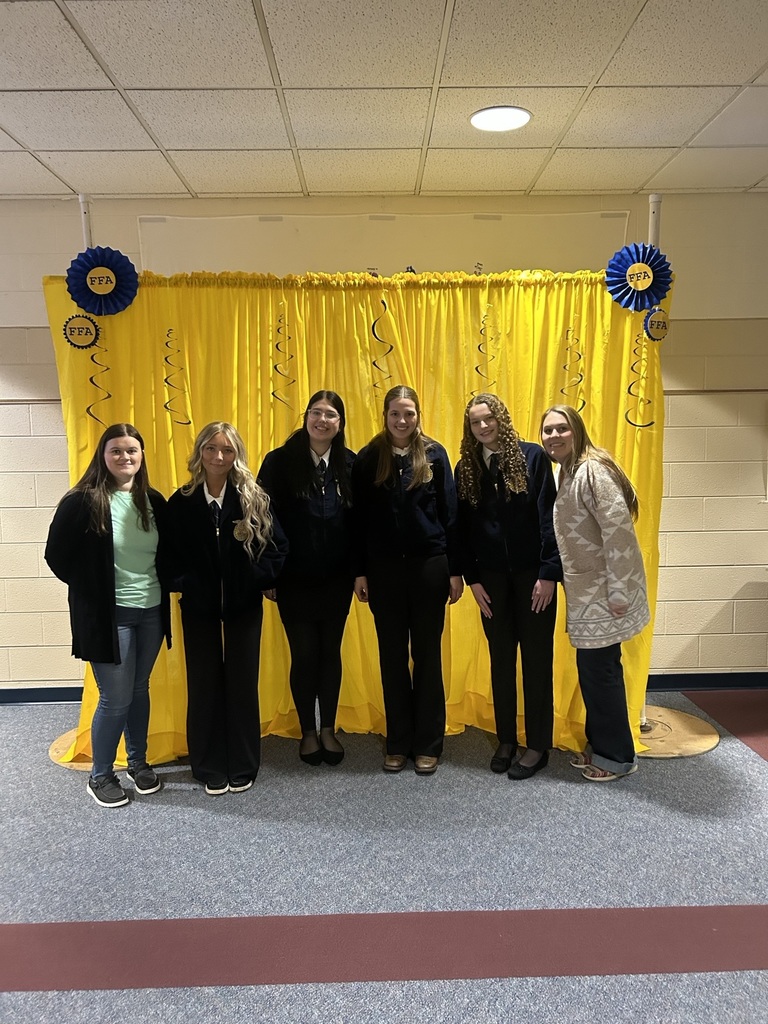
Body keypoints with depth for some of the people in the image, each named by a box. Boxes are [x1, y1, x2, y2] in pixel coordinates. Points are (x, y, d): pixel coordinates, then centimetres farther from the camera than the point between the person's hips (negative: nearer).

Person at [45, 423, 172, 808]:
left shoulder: (154, 502, 4)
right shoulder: (82, 502, -11)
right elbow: (57, 556, -7)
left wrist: (161, 587, 3)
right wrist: (94, 589, -4)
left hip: (151, 612, 5)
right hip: (108, 615, -5)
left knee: (139, 690, 17)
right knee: (116, 698, 2)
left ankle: (138, 761, 36)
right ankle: (100, 776, 23)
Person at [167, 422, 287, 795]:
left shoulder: (254, 499, -5)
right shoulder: (181, 502, -4)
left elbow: (278, 546, -2)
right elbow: (169, 554, 1)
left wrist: (259, 578, -12)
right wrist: (182, 583, -12)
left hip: (244, 605, 0)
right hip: (198, 606, 0)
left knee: (243, 683, 8)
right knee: (204, 685, 8)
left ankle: (243, 767, 23)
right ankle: (211, 768, 23)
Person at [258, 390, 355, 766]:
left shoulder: (350, 464, 0)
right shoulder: (280, 461, -7)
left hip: (336, 579, 2)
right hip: (294, 579, -2)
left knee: (330, 652, 12)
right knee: (304, 654, 8)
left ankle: (328, 729, 29)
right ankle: (307, 731, 26)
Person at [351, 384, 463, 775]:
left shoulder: (434, 454, 0)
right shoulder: (368, 458, 3)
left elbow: (449, 515, 1)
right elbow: (359, 519, 4)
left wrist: (455, 570, -2)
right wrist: (360, 571, 1)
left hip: (428, 565, -1)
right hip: (384, 568, 1)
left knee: (427, 654, 7)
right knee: (392, 656, 9)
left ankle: (428, 744, 19)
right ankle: (398, 743, 22)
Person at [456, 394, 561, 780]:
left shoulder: (532, 456, -6)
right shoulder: (466, 468, 4)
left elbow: (548, 516, -9)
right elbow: (463, 528, 5)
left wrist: (549, 573, -13)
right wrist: (472, 579, 0)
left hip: (532, 573, -3)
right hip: (492, 577, 3)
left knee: (536, 659, 5)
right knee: (501, 660, 12)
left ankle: (538, 745, 17)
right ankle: (505, 740, 25)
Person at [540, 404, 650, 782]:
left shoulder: (593, 469, -18)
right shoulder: (567, 472, 12)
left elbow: (618, 528, -24)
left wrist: (617, 592, -23)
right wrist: (562, 581, 14)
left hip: (604, 591, -9)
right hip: (586, 591, 9)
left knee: (600, 668, 0)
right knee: (592, 667, 15)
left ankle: (618, 756, 16)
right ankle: (600, 744, 30)